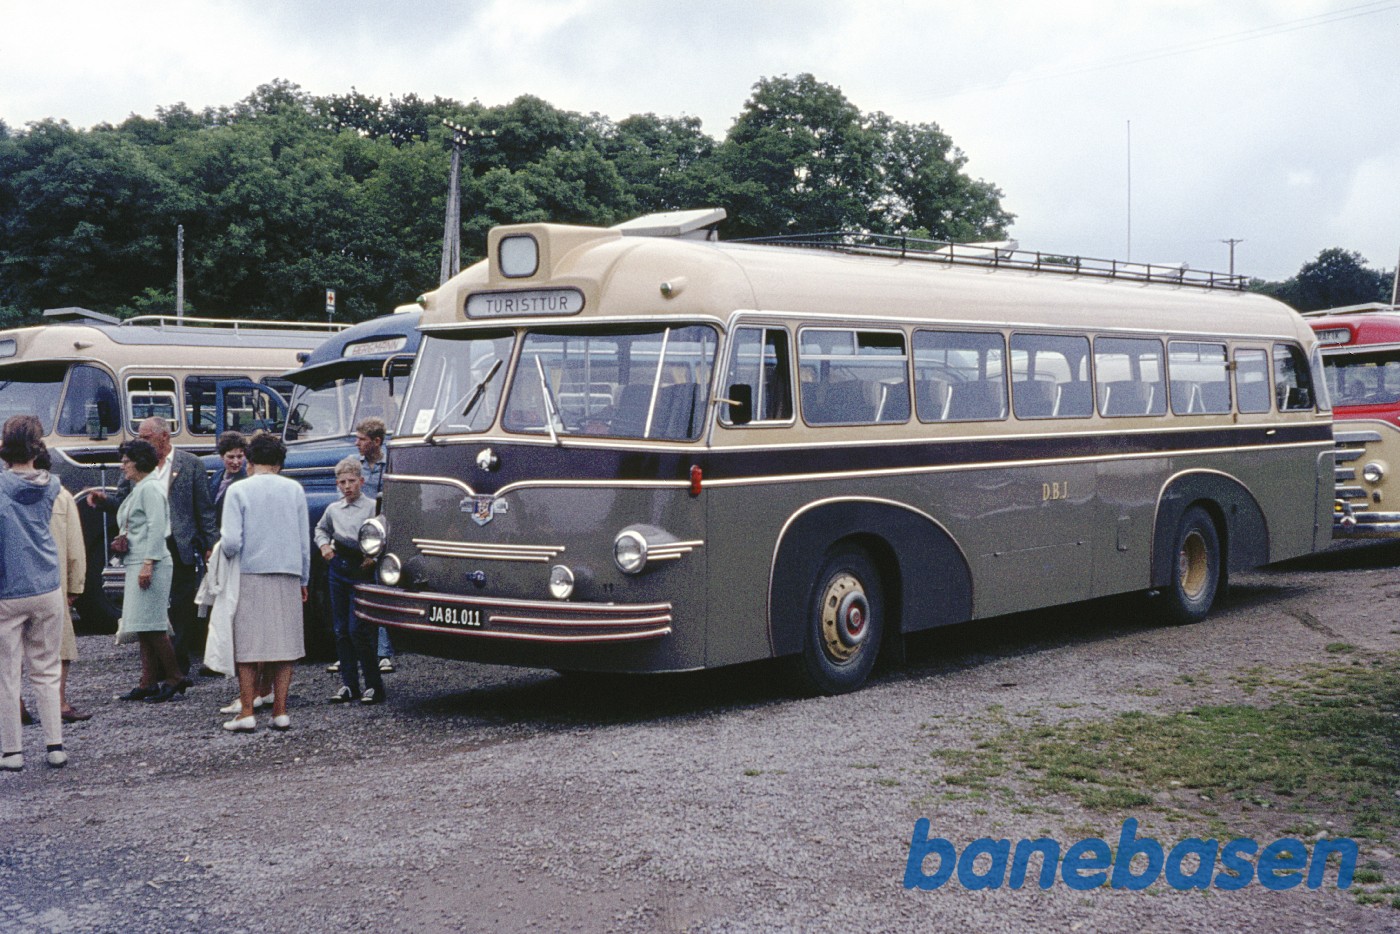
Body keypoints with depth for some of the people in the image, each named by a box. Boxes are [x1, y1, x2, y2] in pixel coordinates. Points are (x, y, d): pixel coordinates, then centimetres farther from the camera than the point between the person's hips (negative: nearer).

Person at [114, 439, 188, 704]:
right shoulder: (137, 489, 20)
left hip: (151, 564, -10)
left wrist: (148, 563, -23)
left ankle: (175, 677, -3)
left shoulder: (150, 488, -11)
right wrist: (122, 541, 11)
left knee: (151, 624, -9)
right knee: (143, 627, 9)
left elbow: (157, 528, -19)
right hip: (136, 563, 10)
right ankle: (148, 682, 12)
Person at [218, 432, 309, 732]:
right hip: (287, 576, 2)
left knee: (246, 645, 3)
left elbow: (231, 542, -11)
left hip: (249, 575, -2)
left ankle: (246, 713, 2)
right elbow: (304, 541, 8)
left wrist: (222, 549, 12)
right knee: (285, 643, 6)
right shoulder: (294, 490, 5)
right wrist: (303, 579, 17)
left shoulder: (238, 490, -4)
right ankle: (280, 712, 6)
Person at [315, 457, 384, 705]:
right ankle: (348, 684, 15)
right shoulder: (333, 509, 11)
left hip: (361, 571, -6)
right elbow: (321, 529, 30)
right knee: (341, 630, 7)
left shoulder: (373, 507, -5)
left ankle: (374, 685, -2)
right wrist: (324, 545, 11)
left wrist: (375, 556, -21)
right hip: (337, 569, 6)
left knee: (358, 630, -11)